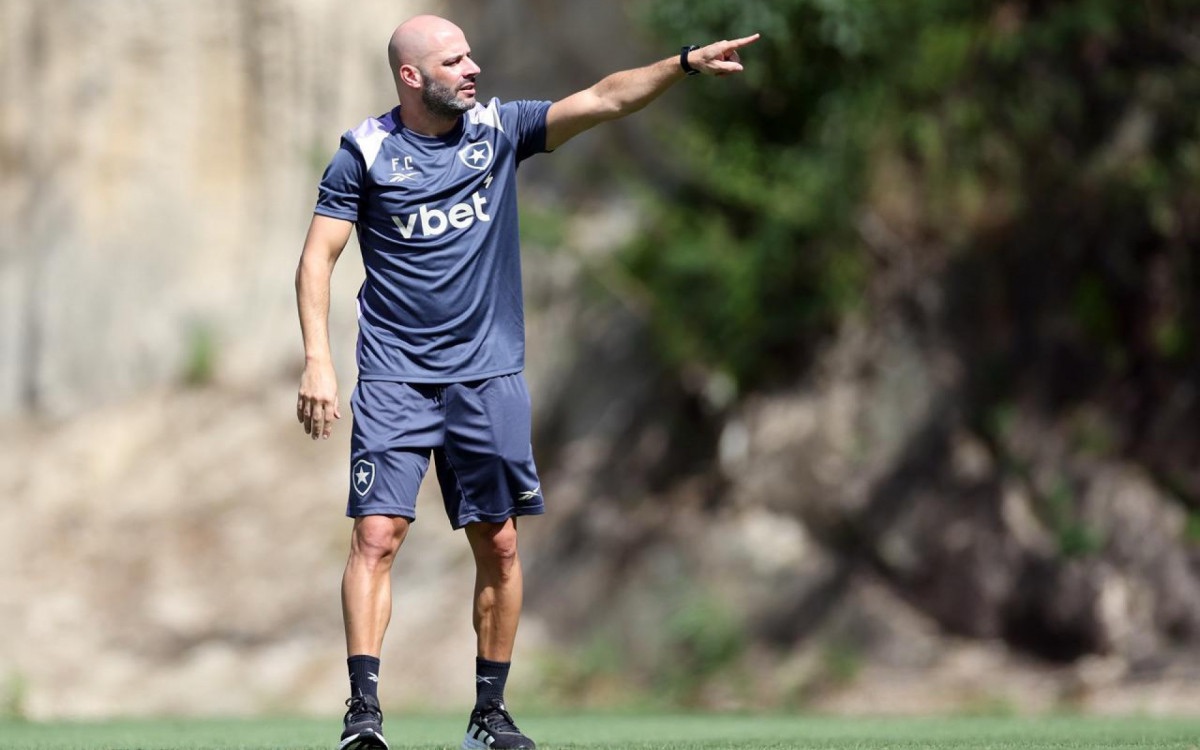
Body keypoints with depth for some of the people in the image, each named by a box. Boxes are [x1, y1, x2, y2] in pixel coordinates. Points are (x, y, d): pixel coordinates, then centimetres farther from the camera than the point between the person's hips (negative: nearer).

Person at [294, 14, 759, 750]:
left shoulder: (498, 128, 4)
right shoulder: (365, 152, -3)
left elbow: (602, 100, -3)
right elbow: (318, 256, -3)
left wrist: (685, 63, -16)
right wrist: (318, 360, -14)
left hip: (489, 376, 3)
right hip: (394, 379, -3)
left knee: (500, 545, 3)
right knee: (378, 533, -13)